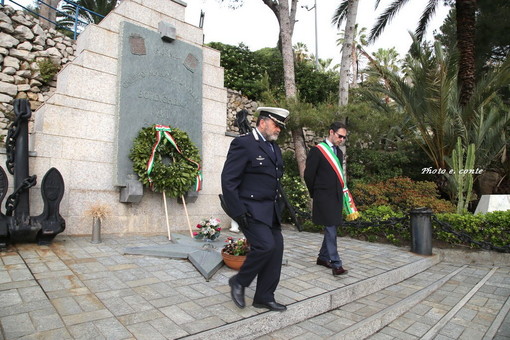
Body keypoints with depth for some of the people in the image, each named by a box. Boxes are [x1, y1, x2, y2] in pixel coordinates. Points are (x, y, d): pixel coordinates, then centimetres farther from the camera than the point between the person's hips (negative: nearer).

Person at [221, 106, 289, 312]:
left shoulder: (274, 147, 16)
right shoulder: (243, 144, -10)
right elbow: (228, 180, -15)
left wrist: (278, 207, 15)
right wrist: (238, 212, -18)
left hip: (271, 210, 8)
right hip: (251, 210, -8)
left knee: (276, 249, 6)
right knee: (266, 245, -18)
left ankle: (264, 298, 22)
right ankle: (239, 282, 9)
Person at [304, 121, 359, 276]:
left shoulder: (339, 152, 14)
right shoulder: (317, 150, -9)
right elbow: (309, 175, -8)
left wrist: (342, 193, 13)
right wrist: (315, 194, 1)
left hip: (337, 196, 8)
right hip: (324, 197, -8)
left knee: (331, 228, 13)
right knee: (331, 229, -7)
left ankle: (323, 257, 27)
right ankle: (336, 264, -2)